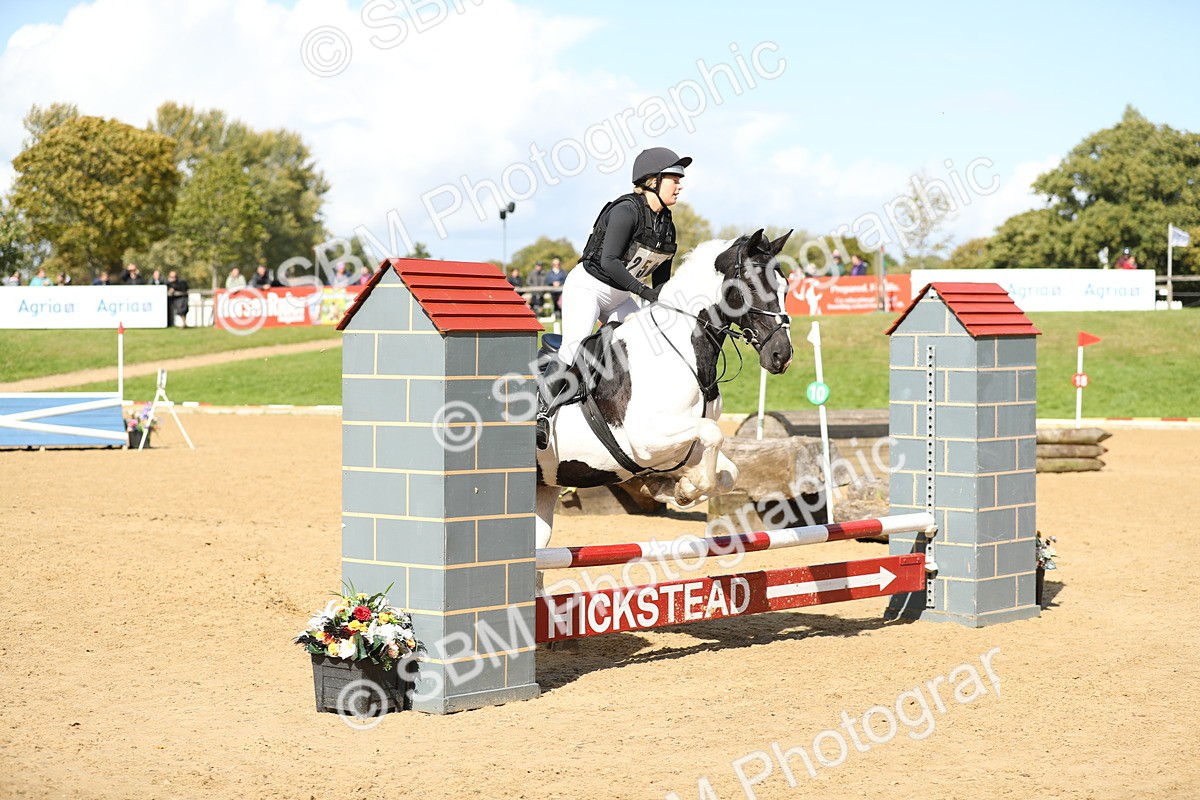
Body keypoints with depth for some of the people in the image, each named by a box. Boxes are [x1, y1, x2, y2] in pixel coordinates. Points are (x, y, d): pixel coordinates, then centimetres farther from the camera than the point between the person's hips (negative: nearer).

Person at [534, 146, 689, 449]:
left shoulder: (667, 227, 5)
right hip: (586, 287, -9)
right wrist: (644, 292, -34)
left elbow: (661, 282, 11)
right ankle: (541, 411, -22)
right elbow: (609, 261, -30)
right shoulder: (626, 210, -20)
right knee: (575, 346, -26)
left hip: (618, 298, 9)